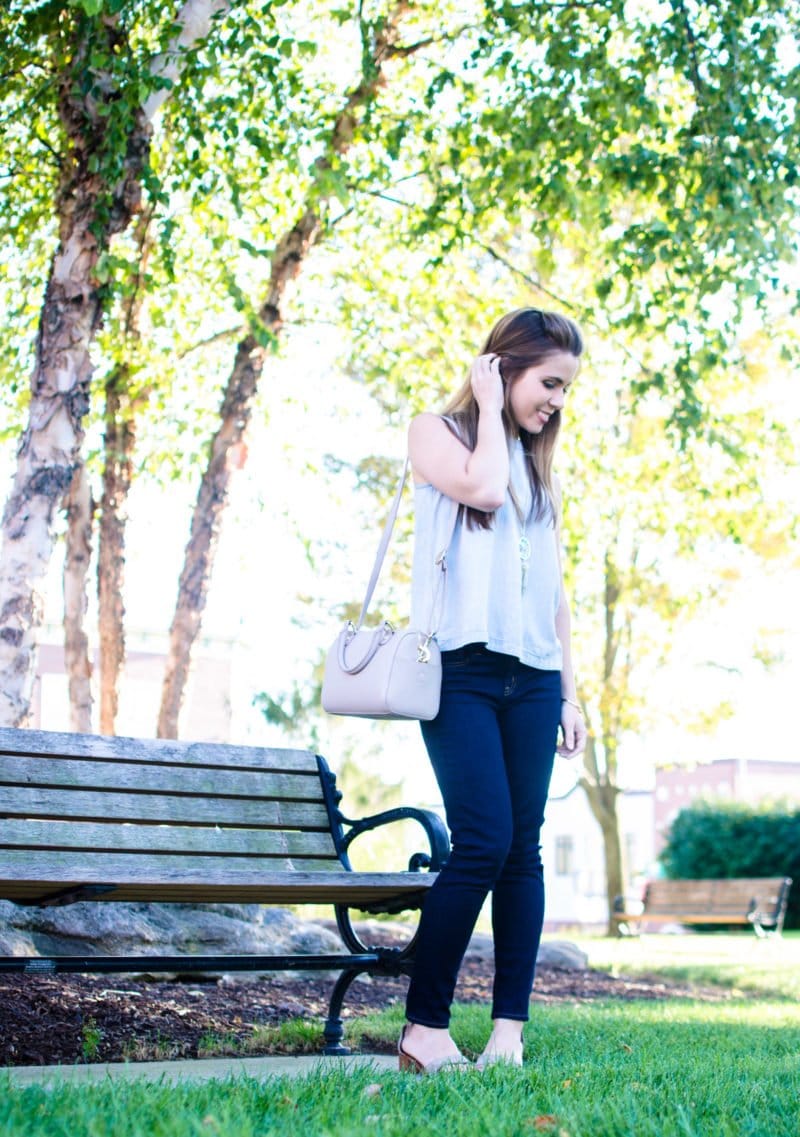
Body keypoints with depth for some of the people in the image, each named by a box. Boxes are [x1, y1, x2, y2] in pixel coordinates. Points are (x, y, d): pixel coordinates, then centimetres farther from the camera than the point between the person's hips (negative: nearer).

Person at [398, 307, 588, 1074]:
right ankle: (424, 1028, -8)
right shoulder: (437, 433, 6)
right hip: (463, 667, -5)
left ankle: (509, 1031, 1)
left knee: (523, 851, 0)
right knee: (483, 843, -16)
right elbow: (482, 488, -16)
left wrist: (569, 692, 15)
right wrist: (491, 407, -1)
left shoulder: (539, 465, 21)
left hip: (532, 678, 6)